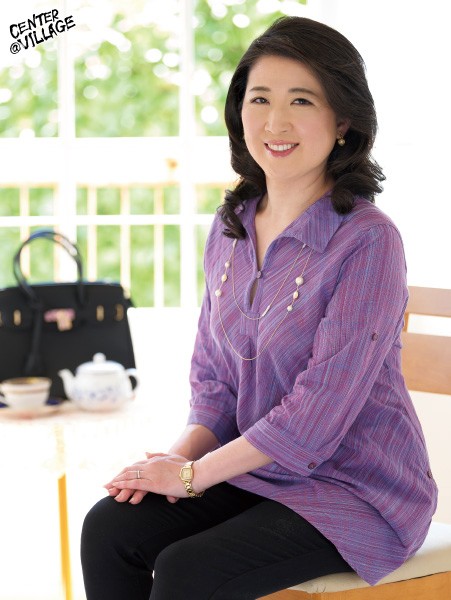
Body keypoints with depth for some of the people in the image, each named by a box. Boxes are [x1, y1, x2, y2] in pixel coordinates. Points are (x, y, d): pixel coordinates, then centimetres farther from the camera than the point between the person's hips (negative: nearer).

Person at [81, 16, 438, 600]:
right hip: (254, 471, 7)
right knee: (108, 529, -12)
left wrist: (195, 473, -16)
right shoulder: (230, 228, 5)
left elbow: (322, 405, -21)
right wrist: (180, 455, -8)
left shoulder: (367, 241, -18)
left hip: (356, 491, -6)